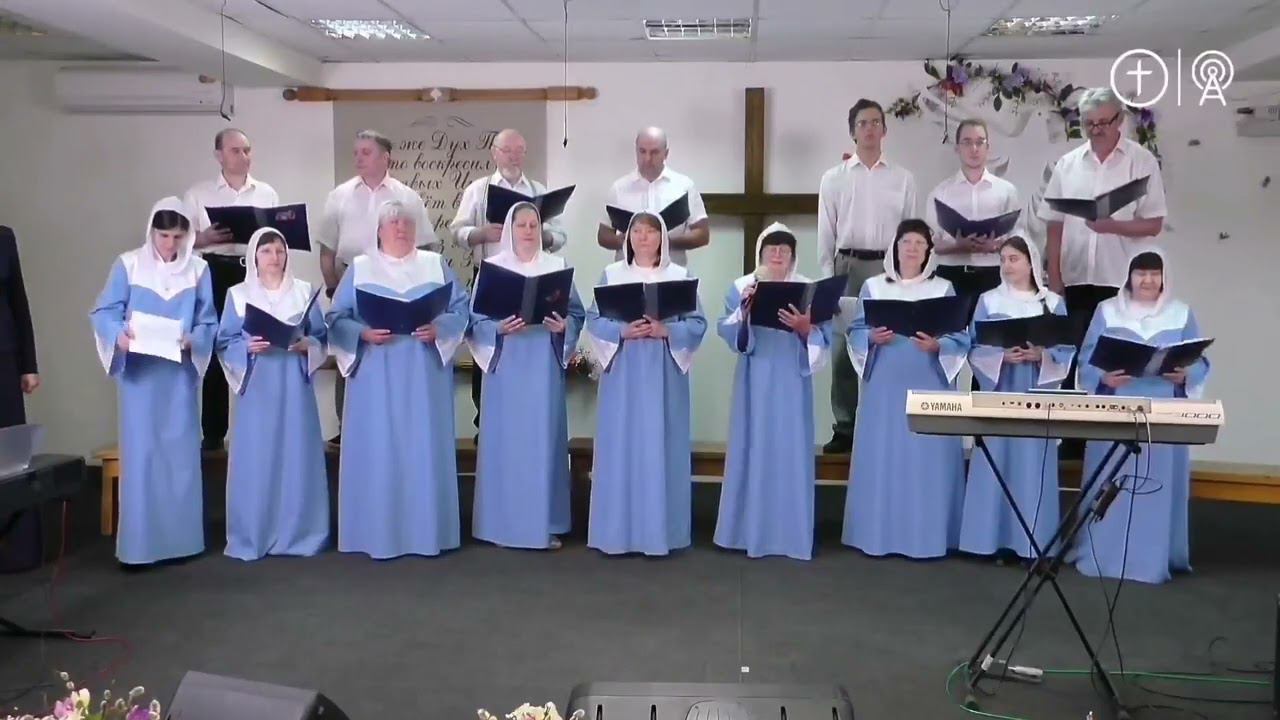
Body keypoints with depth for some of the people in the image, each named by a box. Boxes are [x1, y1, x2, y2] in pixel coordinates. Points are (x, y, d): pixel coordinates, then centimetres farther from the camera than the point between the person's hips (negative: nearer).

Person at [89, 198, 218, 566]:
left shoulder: (198, 270, 3)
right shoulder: (128, 265, -1)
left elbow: (208, 323, 1)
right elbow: (104, 312, -3)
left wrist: (191, 340, -19)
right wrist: (119, 334, -23)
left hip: (180, 373, 2)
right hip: (139, 373, -2)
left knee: (182, 452, 6)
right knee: (141, 452, -1)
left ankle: (181, 538, 17)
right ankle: (139, 542, 5)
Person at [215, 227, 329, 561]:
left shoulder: (304, 291, 8)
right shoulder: (238, 294, 6)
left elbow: (322, 336, 7)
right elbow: (224, 342, 3)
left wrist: (306, 345, -13)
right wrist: (248, 347, -15)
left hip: (294, 386, 1)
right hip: (256, 387, -1)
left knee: (297, 456, 2)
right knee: (256, 459, -1)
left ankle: (298, 533, 12)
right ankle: (252, 537, 8)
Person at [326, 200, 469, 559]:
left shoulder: (436, 265, 10)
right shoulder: (359, 268, 7)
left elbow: (462, 309, 5)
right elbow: (337, 318, 2)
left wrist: (439, 329, -13)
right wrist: (363, 334, -16)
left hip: (424, 377, 1)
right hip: (377, 377, -1)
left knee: (424, 449, 3)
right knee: (378, 451, 0)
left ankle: (427, 532, 11)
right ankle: (378, 533, 8)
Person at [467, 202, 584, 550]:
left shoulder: (557, 266, 7)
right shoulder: (492, 267, 3)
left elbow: (577, 313, 6)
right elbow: (476, 318, -1)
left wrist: (563, 326, -14)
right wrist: (500, 329, -19)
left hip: (544, 367, 1)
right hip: (506, 365, -1)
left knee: (544, 440, 3)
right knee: (505, 439, 2)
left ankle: (546, 524, 12)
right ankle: (503, 523, 11)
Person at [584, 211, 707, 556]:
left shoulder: (680, 276, 5)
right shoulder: (611, 274, 7)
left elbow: (697, 323, 0)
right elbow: (594, 320, 1)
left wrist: (665, 330, -16)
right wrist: (623, 331, -16)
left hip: (663, 374, 0)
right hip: (622, 372, 0)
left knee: (660, 447, 2)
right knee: (621, 446, 1)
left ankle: (660, 530, 10)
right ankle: (618, 530, 9)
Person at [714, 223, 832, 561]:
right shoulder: (742, 287, 4)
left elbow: (824, 336, -2)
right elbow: (726, 331, -3)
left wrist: (804, 328, -21)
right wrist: (745, 312, -19)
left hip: (791, 381, 0)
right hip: (755, 380, 0)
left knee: (790, 450, 2)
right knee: (754, 448, 3)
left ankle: (790, 531, 11)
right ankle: (750, 528, 13)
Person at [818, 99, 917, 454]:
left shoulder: (903, 178, 8)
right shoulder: (834, 178, 7)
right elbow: (826, 232, 6)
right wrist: (827, 277, 0)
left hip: (890, 267, 0)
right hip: (848, 266, 0)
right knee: (844, 347, 0)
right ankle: (844, 427, 7)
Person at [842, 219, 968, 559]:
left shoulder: (944, 289, 6)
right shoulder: (873, 287, 8)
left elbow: (961, 339, 0)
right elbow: (855, 332, 5)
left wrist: (937, 346, -19)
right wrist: (873, 338, -15)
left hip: (929, 388, 0)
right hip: (884, 387, 1)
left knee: (928, 459, 1)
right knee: (882, 458, 2)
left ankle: (927, 535, 10)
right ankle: (879, 534, 10)